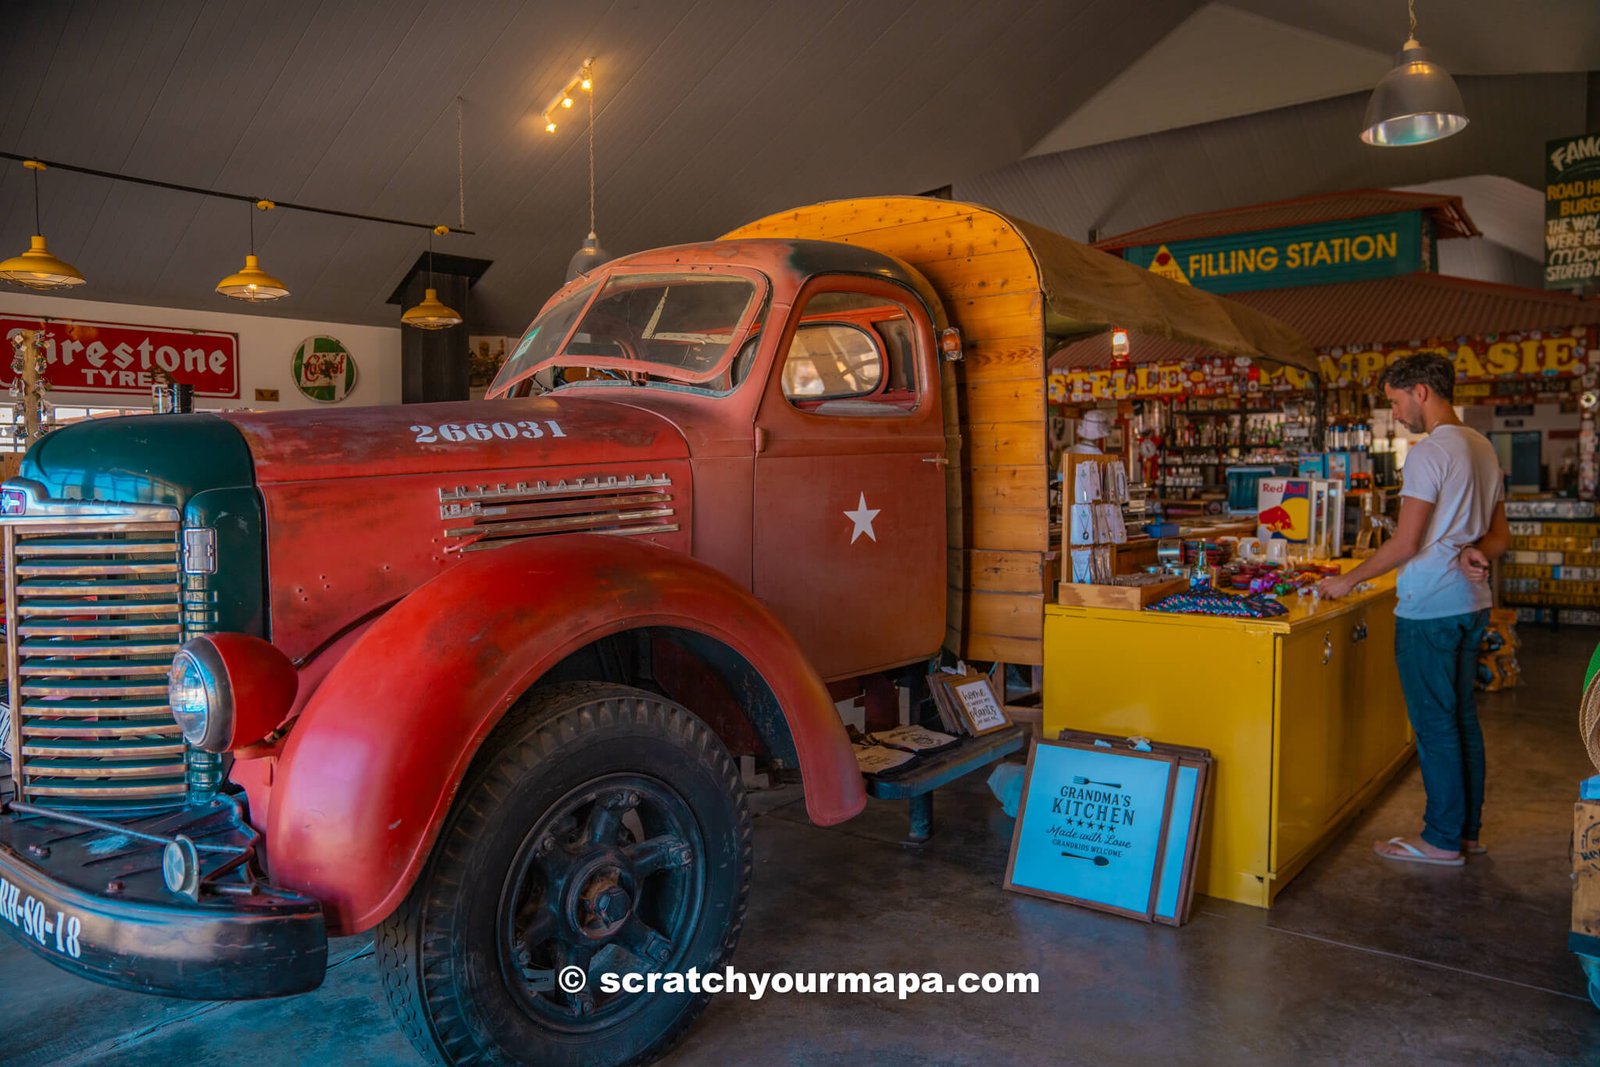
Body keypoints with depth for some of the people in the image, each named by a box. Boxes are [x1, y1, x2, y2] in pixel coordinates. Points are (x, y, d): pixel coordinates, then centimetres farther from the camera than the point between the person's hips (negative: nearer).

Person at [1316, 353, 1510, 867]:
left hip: (1429, 610, -9)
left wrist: (1347, 580, -8)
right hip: (1472, 603, 10)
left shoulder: (1430, 452, -16)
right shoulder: (1483, 448, 14)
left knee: (1435, 723, -1)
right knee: (1462, 716, 16)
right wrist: (1472, 552, -3)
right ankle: (1468, 829, 25)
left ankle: (1443, 840, 8)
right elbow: (1500, 537, 17)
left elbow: (1405, 544, -18)